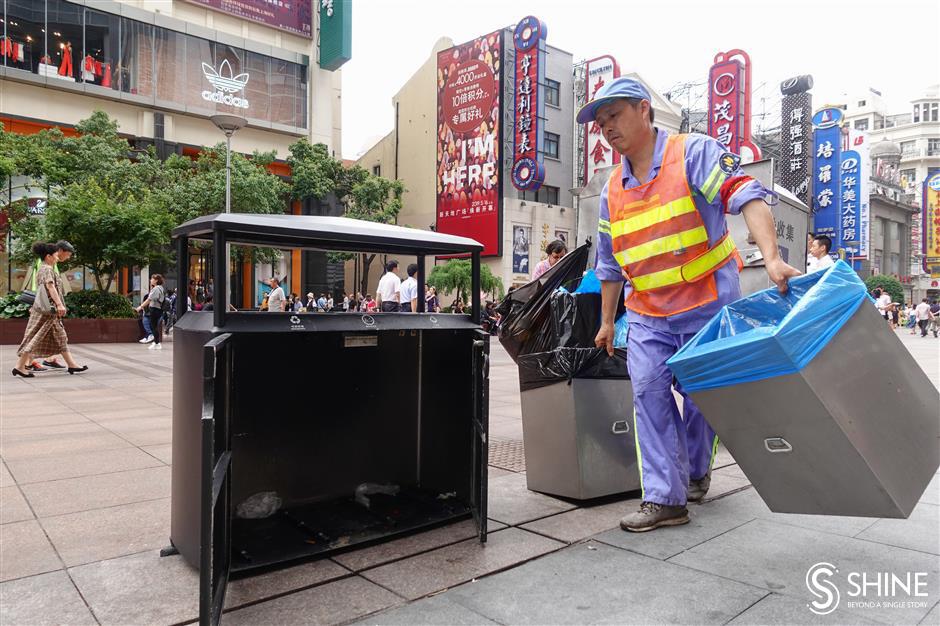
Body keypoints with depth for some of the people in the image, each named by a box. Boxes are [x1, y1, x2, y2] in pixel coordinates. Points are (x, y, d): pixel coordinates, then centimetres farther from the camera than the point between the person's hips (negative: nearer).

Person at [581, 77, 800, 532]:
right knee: (649, 392, -6)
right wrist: (607, 321, 18)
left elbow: (747, 196, -21)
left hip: (708, 304, -4)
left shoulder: (694, 153, -7)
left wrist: (771, 258, -36)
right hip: (647, 315, 5)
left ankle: (696, 473, 31)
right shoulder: (613, 190, 10)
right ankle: (664, 498, -1)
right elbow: (610, 264, 16)